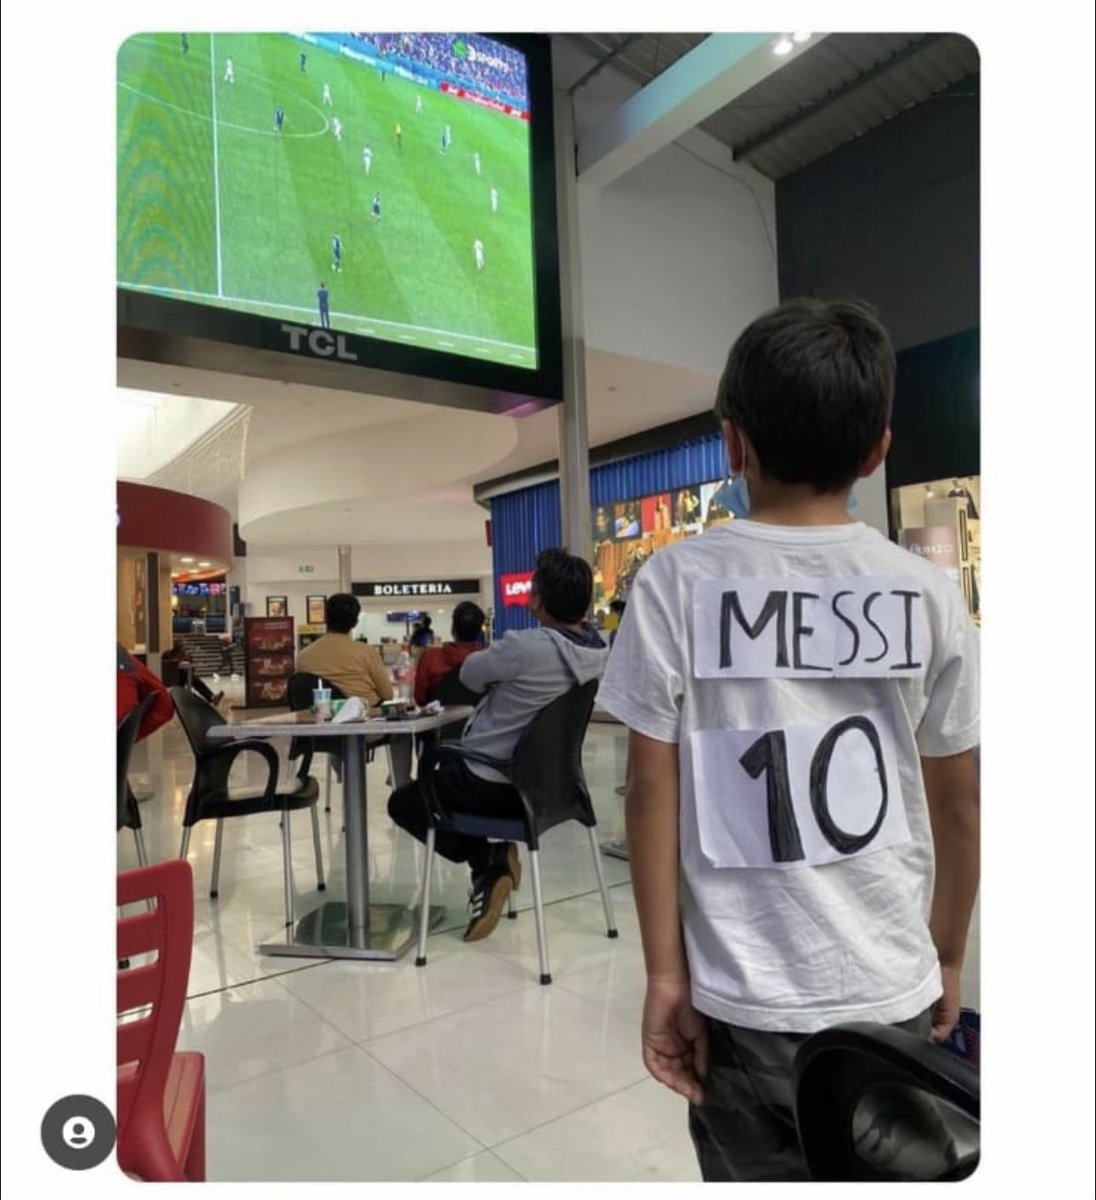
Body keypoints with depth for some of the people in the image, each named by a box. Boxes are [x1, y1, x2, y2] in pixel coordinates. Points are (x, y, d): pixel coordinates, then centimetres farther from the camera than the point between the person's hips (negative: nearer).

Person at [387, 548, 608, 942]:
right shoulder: (598, 650, -6)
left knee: (402, 803, 17)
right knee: (447, 774, 32)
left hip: (491, 785, -7)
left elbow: (469, 674, -11)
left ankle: (490, 861, 3)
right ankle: (491, 865, 14)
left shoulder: (526, 647, -30)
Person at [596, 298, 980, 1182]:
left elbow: (651, 789, -11)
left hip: (747, 996, -2)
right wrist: (948, 957, 16)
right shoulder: (928, 592, -5)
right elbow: (959, 802, 2)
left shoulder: (679, 581, -11)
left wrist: (665, 974, -1)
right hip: (893, 989, 2)